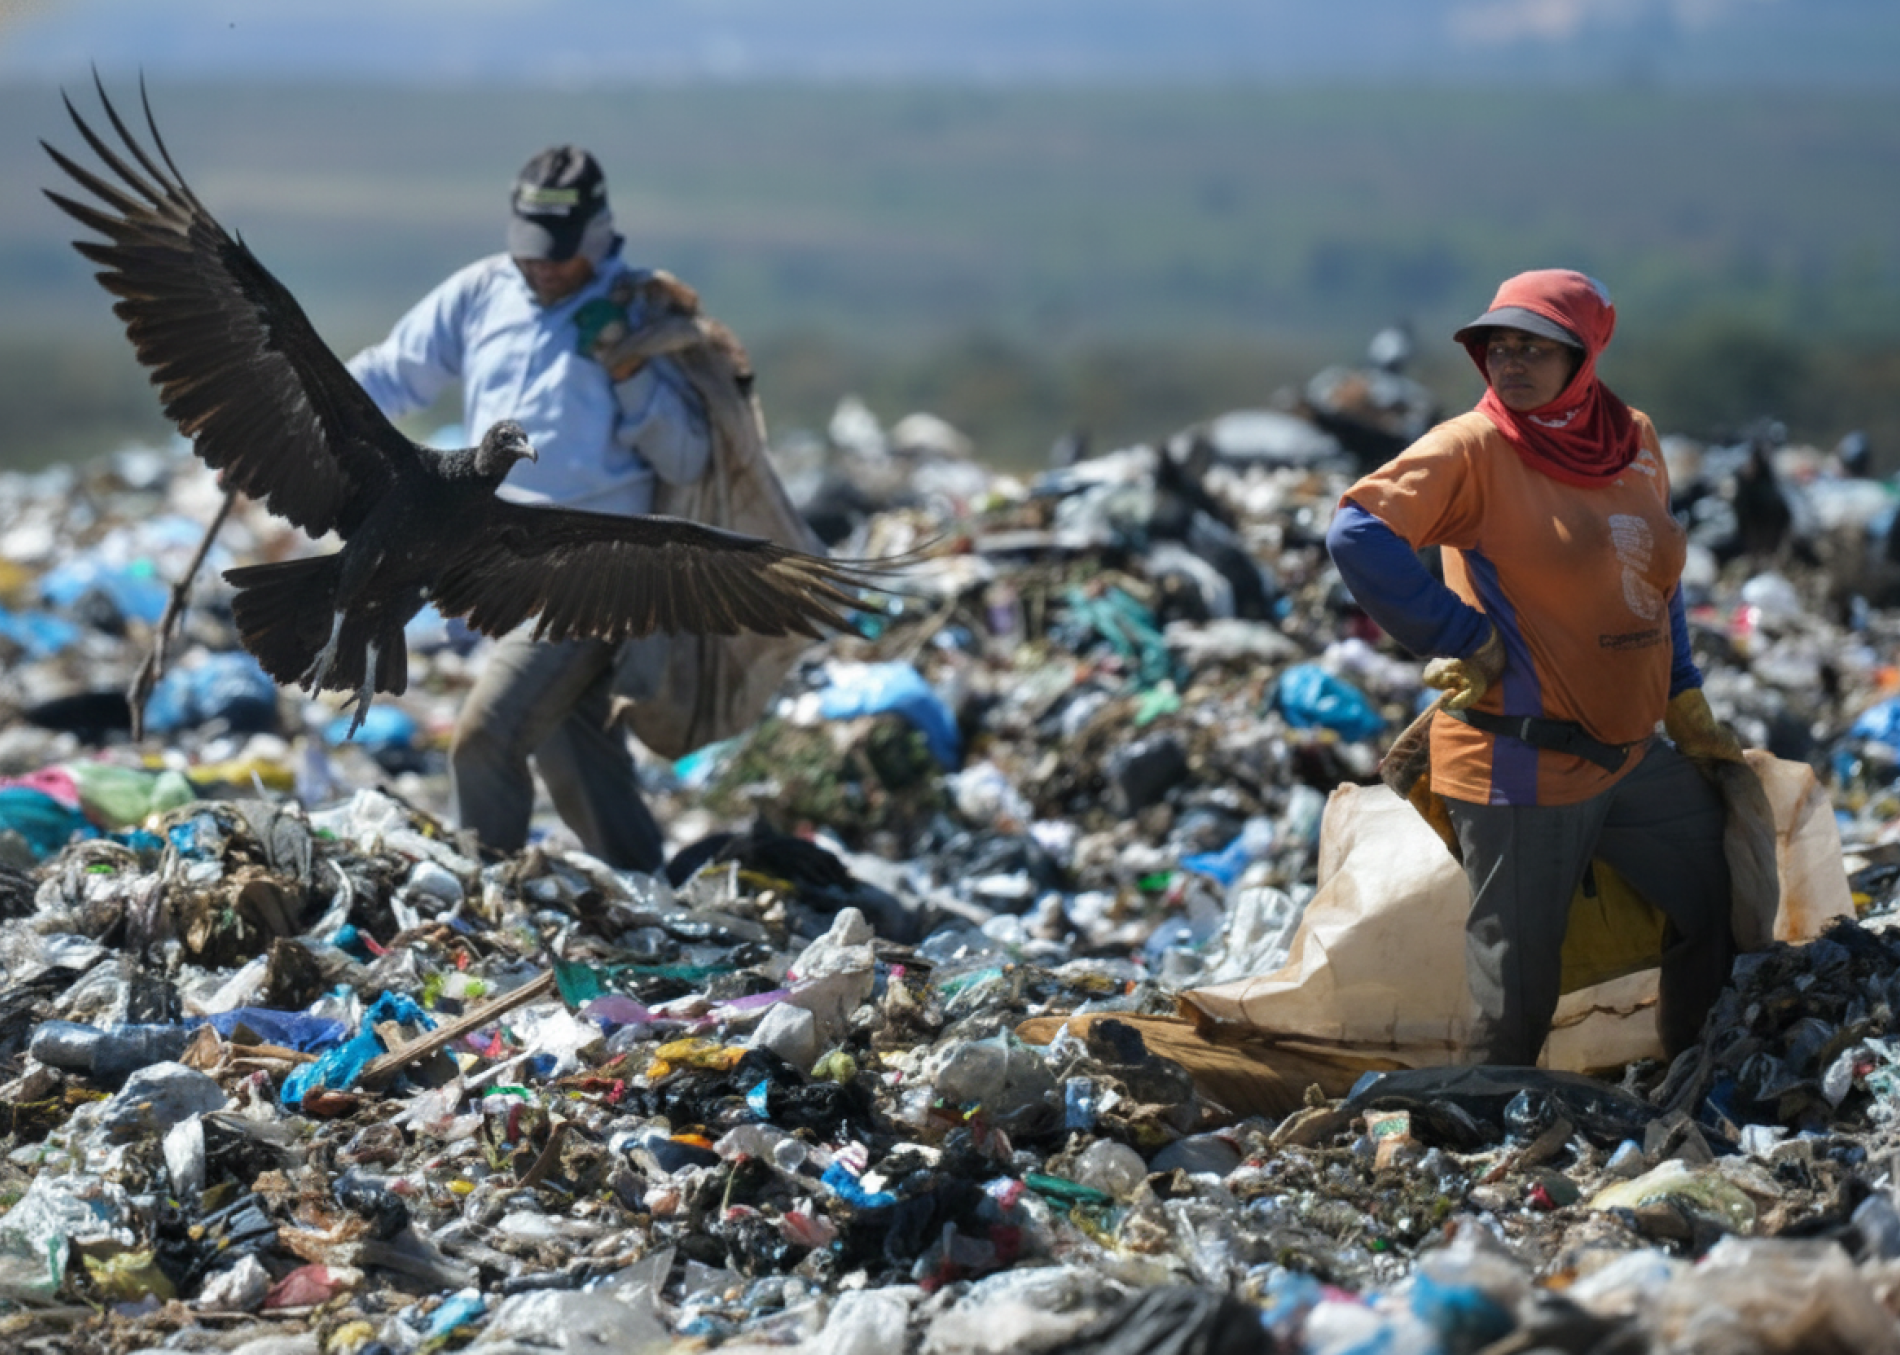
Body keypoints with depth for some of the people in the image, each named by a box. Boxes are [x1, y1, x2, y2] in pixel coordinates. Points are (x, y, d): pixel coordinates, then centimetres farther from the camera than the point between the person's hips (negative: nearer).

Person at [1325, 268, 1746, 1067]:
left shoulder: (1634, 443, 6)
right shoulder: (1472, 449, -14)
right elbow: (1356, 535, -24)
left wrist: (1687, 708, 17)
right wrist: (1463, 640, -20)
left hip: (1634, 754, 7)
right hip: (1523, 765, -7)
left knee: (1724, 909, 17)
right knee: (1518, 988, 0)